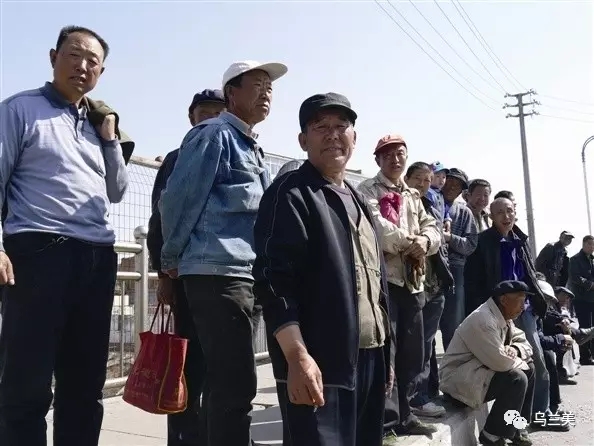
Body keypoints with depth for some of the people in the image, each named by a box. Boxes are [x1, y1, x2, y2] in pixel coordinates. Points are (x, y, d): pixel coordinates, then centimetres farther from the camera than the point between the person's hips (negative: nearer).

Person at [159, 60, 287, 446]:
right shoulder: (214, 134, -5)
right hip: (218, 273, -9)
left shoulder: (252, 147, 22)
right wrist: (172, 260, -1)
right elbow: (179, 198, -8)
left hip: (246, 275, 9)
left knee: (226, 381, 15)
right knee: (236, 384, -8)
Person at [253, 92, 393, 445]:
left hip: (370, 359, 8)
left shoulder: (358, 202, 19)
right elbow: (274, 279, -17)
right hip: (319, 363, -8)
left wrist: (386, 354, 18)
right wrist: (297, 356, -25)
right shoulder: (290, 193, -7)